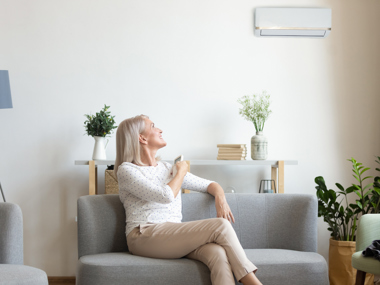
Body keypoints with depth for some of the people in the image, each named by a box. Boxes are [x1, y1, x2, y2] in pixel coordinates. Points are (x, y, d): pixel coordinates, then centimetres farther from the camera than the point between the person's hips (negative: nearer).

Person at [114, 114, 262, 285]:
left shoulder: (167, 168, 25)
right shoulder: (126, 170, 3)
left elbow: (209, 185, 27)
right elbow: (166, 196, -11)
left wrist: (220, 197, 3)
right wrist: (181, 172, 7)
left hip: (174, 237, 6)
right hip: (145, 236, -6)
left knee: (218, 253, -30)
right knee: (220, 225, -23)